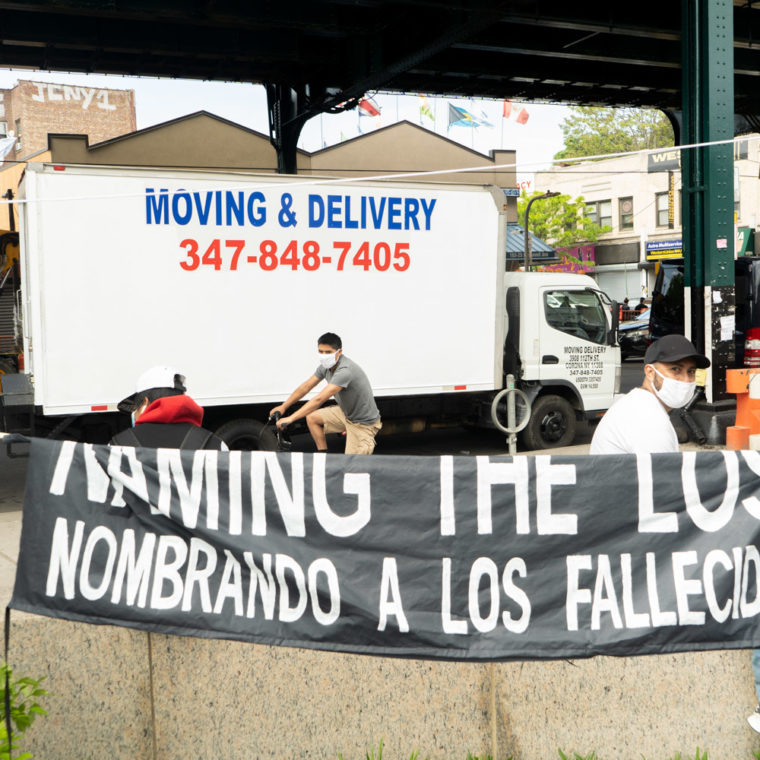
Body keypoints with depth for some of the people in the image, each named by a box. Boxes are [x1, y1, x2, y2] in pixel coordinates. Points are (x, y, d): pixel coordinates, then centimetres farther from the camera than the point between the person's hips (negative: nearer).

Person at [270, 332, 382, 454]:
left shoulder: (345, 371, -33)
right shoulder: (326, 366, -5)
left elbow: (319, 399, -38)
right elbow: (306, 386, 8)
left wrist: (291, 418, -39)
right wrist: (284, 407, 9)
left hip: (363, 423, -9)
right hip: (346, 412, 9)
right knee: (311, 417, 6)